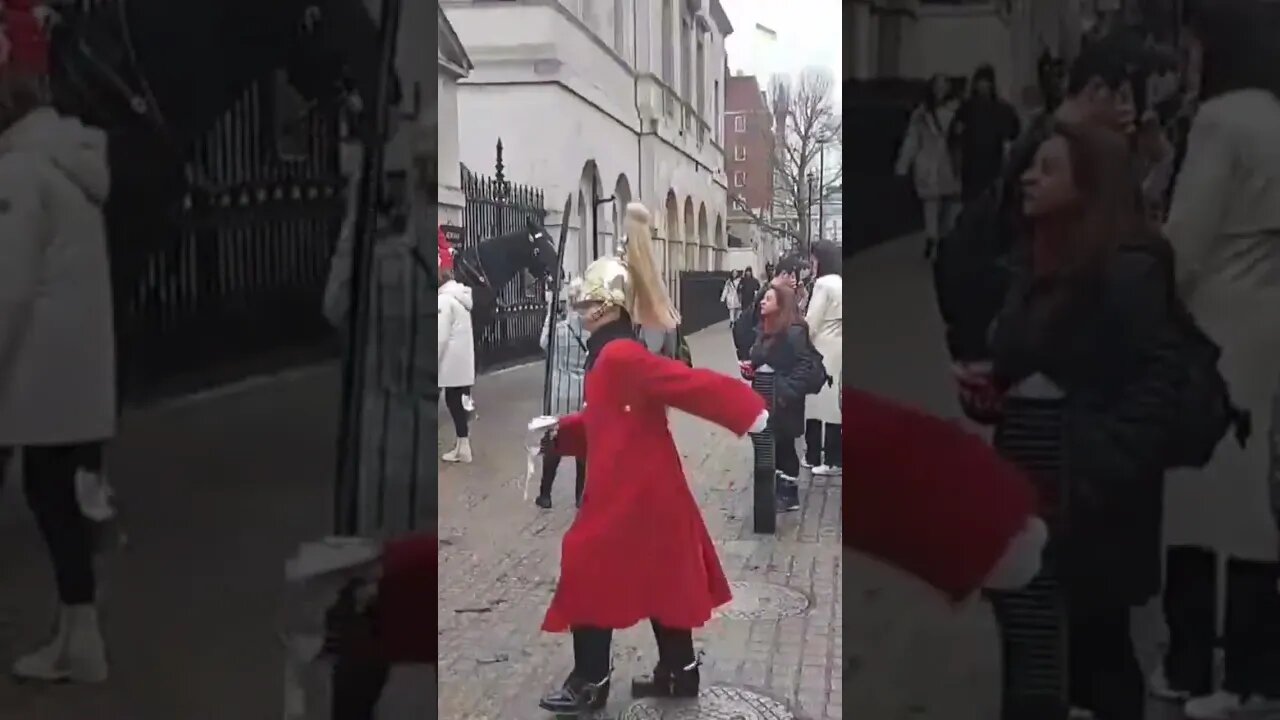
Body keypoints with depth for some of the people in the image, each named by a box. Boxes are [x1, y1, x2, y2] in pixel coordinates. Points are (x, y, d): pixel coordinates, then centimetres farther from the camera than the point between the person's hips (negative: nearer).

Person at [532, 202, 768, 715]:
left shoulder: (620, 356, -21)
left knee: (591, 572, 2)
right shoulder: (613, 354, 10)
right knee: (661, 578, 16)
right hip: (642, 486, 10)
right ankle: (678, 672, 28)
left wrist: (747, 412, -31)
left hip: (630, 492, -10)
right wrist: (562, 432, 15)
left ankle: (591, 683, 14)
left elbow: (689, 384, -28)